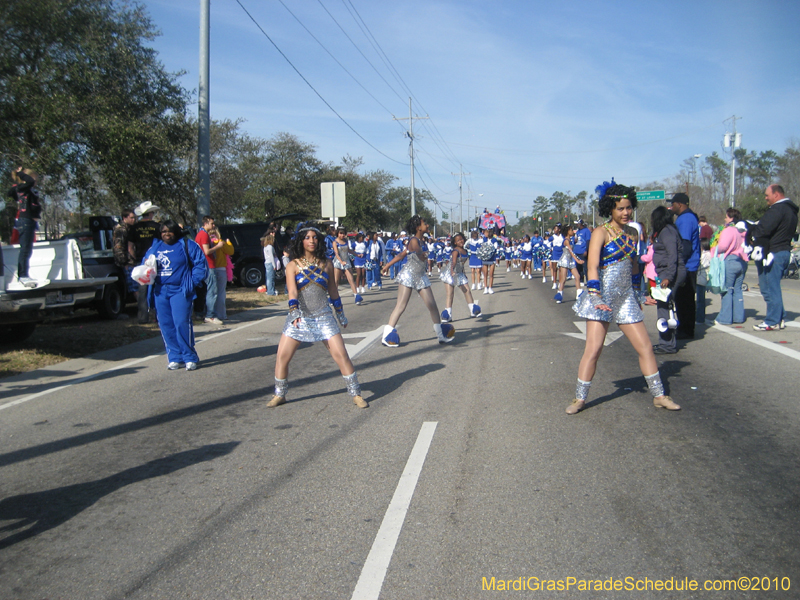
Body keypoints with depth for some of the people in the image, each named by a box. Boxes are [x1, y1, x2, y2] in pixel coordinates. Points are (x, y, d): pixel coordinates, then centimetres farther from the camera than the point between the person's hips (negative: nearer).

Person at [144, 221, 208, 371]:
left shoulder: (187, 245, 4)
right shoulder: (154, 247, 18)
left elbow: (201, 263, 1)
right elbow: (145, 263, 25)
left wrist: (193, 282, -6)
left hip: (180, 291, -5)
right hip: (160, 292, 5)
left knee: (182, 324, -12)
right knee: (166, 325, 4)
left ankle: (190, 358, -2)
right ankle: (174, 358, 14)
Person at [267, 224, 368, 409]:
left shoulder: (326, 264, 5)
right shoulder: (293, 265, -2)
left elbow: (333, 291, 14)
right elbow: (292, 290, -16)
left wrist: (340, 313, 18)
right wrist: (294, 312, -31)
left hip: (324, 316, 1)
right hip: (300, 316, 0)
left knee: (341, 354, -6)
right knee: (282, 356, -3)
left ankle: (356, 394, 6)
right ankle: (279, 395, 18)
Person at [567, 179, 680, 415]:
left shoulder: (632, 232, 11)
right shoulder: (601, 232, -9)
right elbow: (592, 266, -20)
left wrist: (637, 293, 25)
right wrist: (595, 296, -31)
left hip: (626, 298, 6)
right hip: (603, 297, -6)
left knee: (645, 347, 6)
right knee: (593, 349, -7)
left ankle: (659, 395, 19)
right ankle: (579, 399, 5)